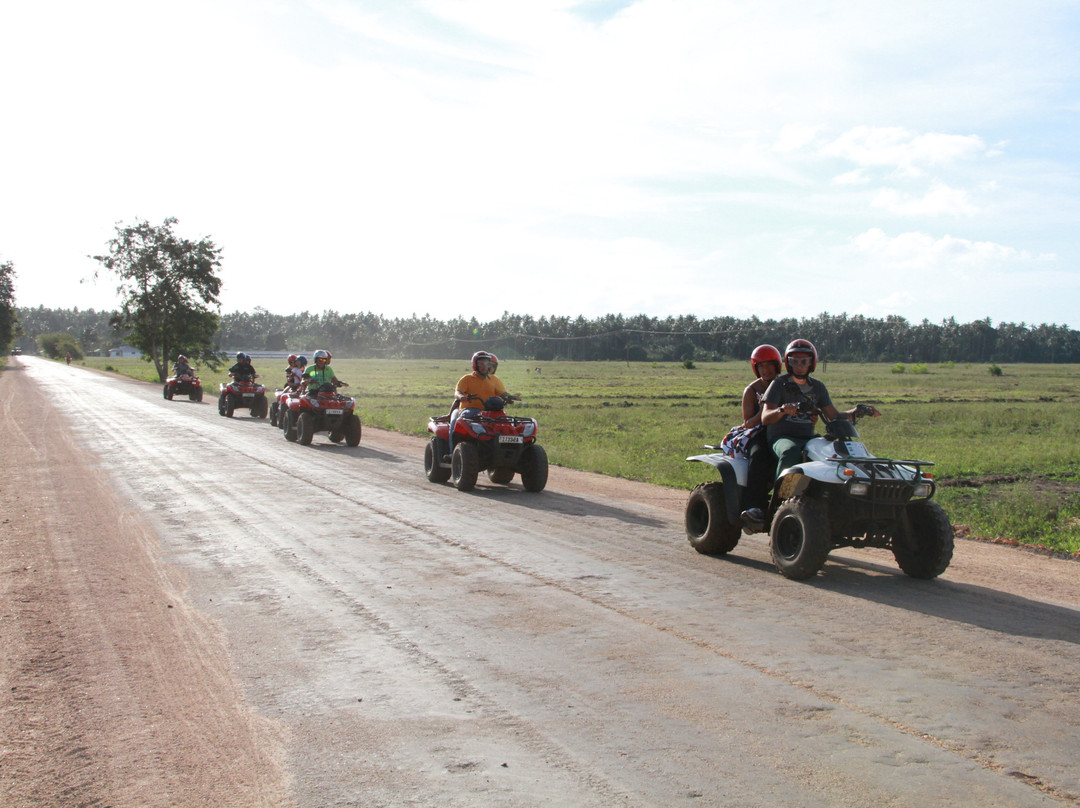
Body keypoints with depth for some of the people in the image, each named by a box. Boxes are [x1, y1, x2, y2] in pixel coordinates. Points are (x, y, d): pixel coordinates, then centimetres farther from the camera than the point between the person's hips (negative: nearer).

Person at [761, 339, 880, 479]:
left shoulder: (818, 387, 14)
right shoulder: (780, 383, -1)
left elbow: (834, 416, 16)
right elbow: (765, 418, -12)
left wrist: (858, 411, -1)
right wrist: (782, 410, -34)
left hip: (808, 438, 5)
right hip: (781, 438, -5)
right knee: (792, 452, -40)